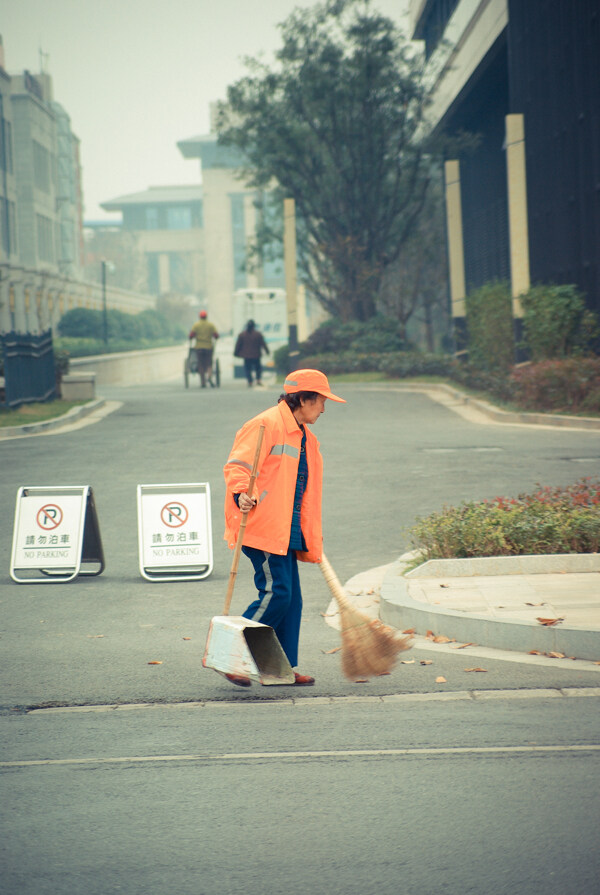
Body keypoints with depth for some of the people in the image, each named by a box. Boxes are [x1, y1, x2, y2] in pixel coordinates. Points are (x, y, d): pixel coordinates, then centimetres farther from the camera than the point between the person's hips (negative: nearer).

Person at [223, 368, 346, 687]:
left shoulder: (304, 437, 22)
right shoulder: (267, 425, -9)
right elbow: (237, 466, -15)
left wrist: (314, 540, 27)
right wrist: (242, 494, -35)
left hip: (287, 532, 9)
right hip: (263, 527, -9)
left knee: (291, 600, 7)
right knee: (276, 594, -13)